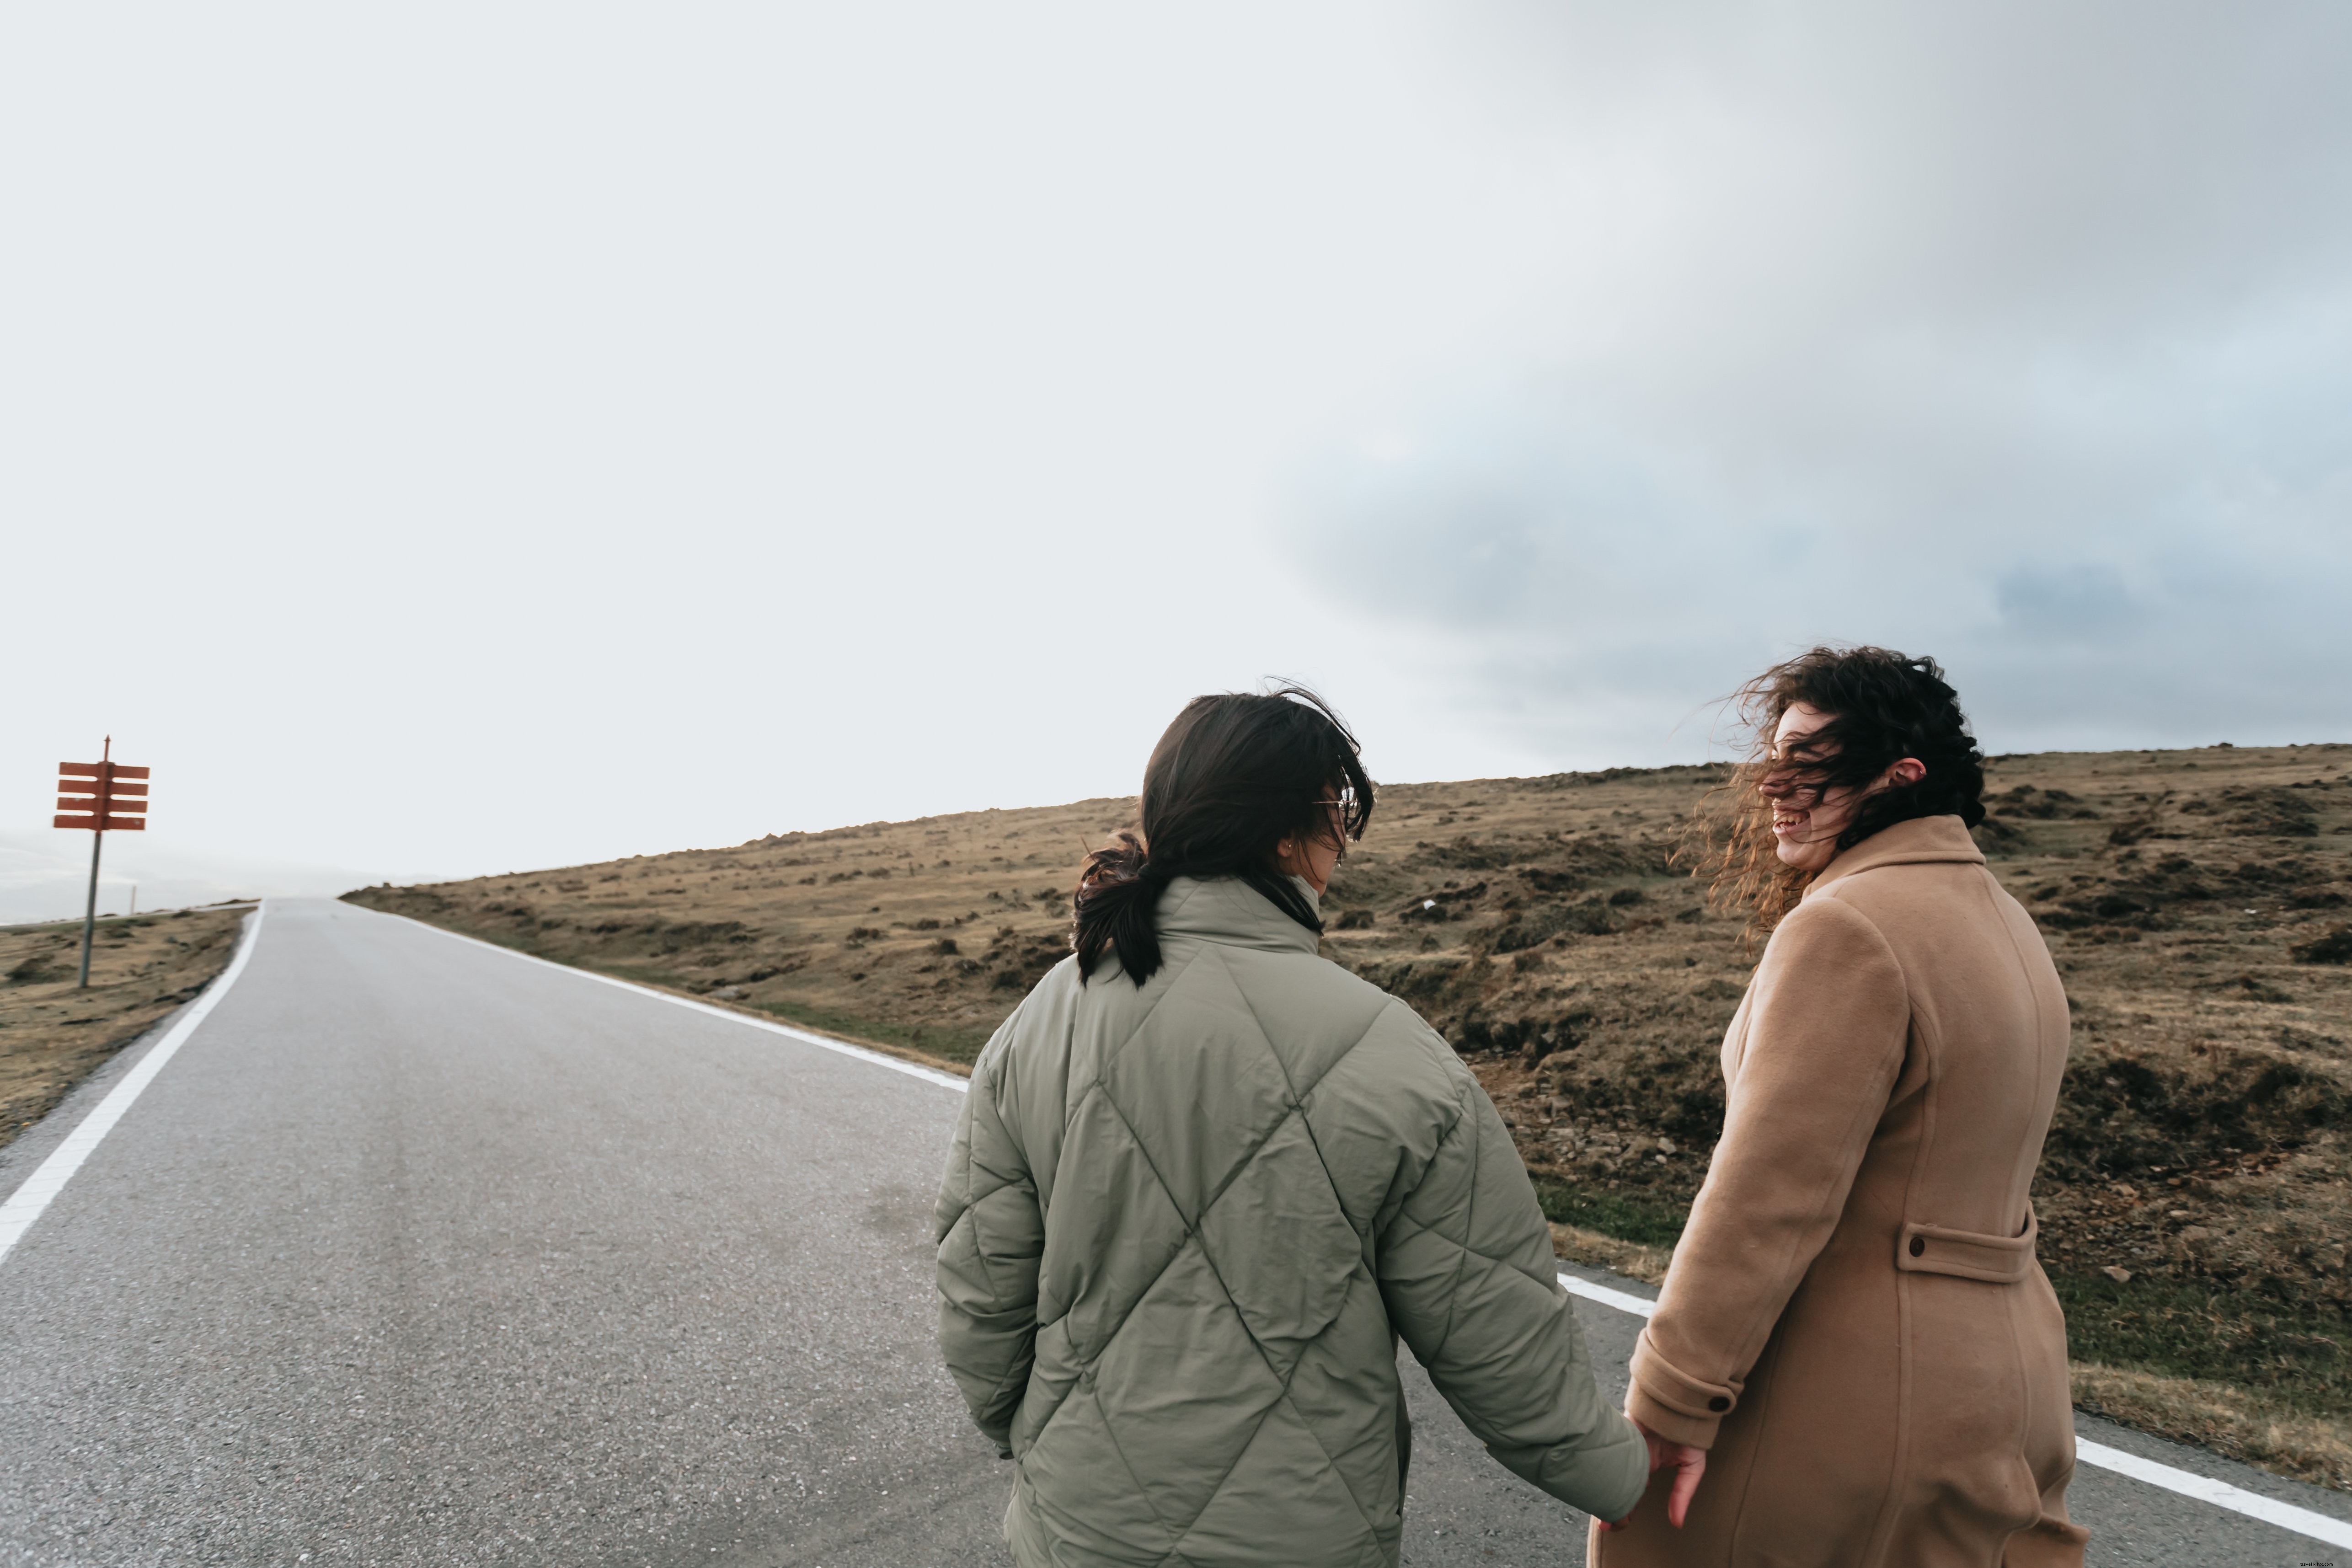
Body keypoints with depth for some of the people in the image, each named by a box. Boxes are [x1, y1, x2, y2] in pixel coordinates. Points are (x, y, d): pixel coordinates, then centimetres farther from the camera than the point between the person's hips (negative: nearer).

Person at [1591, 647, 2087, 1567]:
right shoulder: (2004, 922, 11)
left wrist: (1668, 1409, -18)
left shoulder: (1845, 927, -21)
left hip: (1846, 1400, -9)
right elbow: (1965, 1168, 15)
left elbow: (1768, 1195, -24)